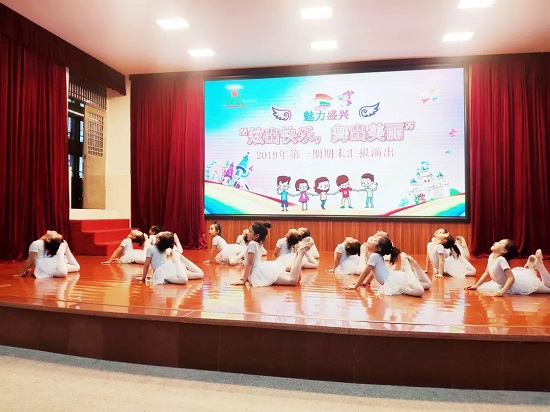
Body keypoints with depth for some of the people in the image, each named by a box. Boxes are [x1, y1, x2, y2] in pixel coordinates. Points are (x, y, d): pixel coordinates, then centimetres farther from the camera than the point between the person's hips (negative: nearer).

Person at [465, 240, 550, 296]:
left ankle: (539, 264, 12)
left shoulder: (501, 259, -33)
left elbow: (511, 278, -37)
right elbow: (486, 273, 5)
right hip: (507, 284, 8)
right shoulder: (491, 256, -7)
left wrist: (502, 292, -42)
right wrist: (476, 285, 3)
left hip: (518, 284, -8)